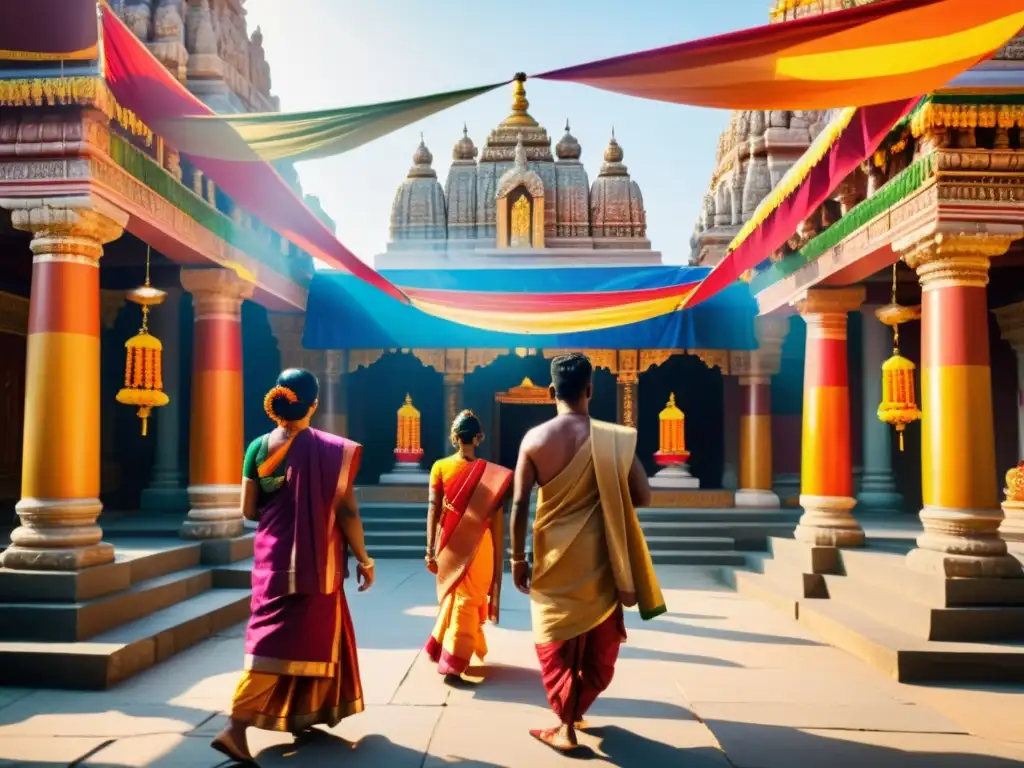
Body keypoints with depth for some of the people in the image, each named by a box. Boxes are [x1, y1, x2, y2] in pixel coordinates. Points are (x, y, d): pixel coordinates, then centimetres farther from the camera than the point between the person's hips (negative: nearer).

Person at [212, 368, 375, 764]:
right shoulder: (331, 449, -12)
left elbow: (248, 510, 1)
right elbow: (346, 511, -10)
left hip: (272, 556, 3)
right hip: (316, 563, -3)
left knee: (274, 633, 15)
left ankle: (297, 716, 23)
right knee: (315, 633, 12)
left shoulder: (258, 447, -2)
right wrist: (363, 559, 0)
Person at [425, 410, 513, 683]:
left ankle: (438, 648, 37)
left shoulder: (440, 467, -5)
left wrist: (430, 550, -3)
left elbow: (433, 510, -6)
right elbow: (496, 519, -6)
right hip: (477, 546, -3)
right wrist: (498, 554, 3)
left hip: (449, 544, 3)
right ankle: (452, 666, 3)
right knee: (467, 603, 5)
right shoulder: (492, 473, -8)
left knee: (450, 597, 23)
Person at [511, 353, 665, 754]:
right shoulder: (615, 438, -10)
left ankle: (565, 726, 12)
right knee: (600, 645, 20)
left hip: (555, 560, 0)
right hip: (599, 559, 1)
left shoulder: (534, 439, -8)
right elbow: (642, 497, -6)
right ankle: (575, 711, 33)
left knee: (555, 642, 14)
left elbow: (519, 505, -8)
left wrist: (518, 559, 1)